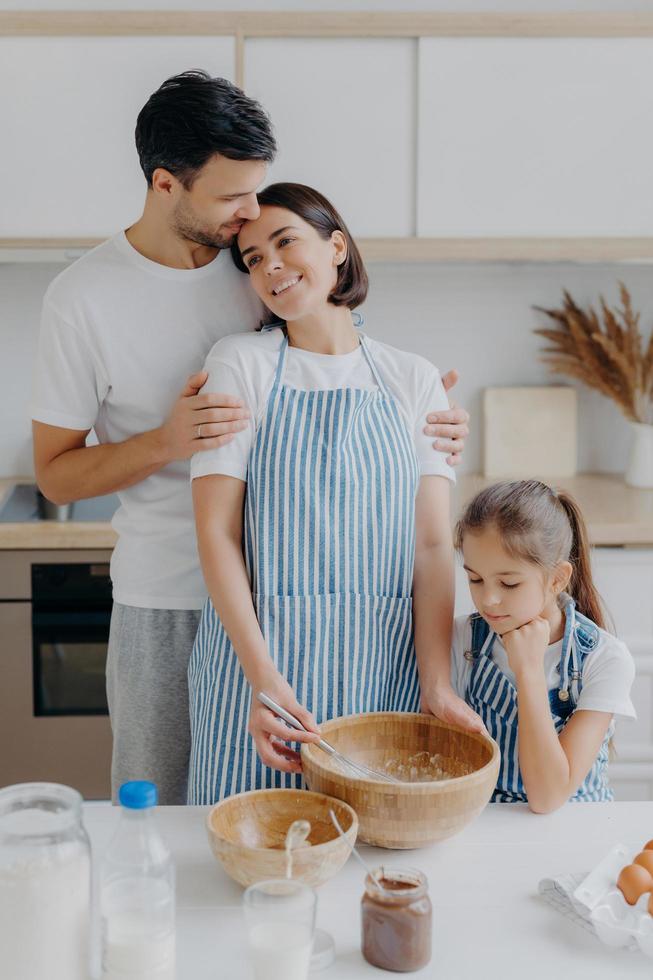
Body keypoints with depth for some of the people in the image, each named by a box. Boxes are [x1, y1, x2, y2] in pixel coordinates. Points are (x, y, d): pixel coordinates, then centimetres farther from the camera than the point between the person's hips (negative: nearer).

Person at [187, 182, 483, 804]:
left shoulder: (414, 380, 5)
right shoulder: (241, 363, 0)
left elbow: (433, 545, 0)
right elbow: (216, 532, -7)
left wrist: (436, 685, -11)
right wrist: (262, 675, -18)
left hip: (384, 663, 2)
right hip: (257, 657, -1)